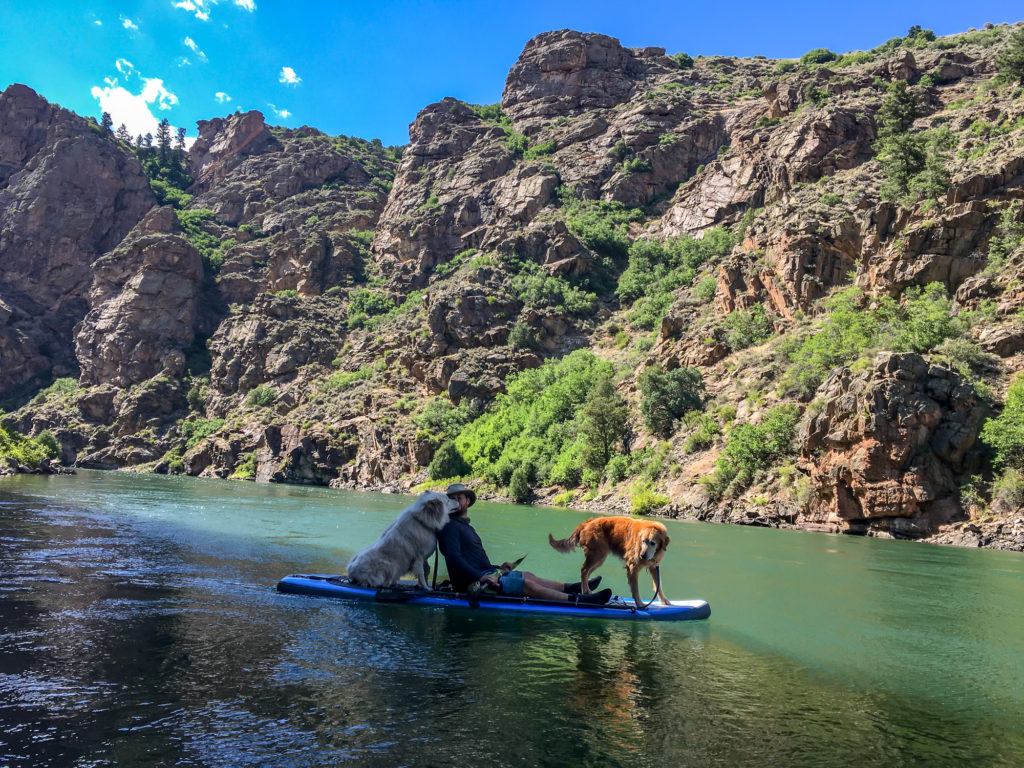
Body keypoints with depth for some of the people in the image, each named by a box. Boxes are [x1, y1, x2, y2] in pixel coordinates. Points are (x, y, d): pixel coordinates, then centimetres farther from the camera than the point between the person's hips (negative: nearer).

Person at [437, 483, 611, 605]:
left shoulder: (466, 526, 22)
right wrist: (480, 578, -31)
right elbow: (453, 558, -25)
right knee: (527, 584, -13)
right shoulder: (450, 527, -10)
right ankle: (578, 600, -13)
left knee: (528, 575, 15)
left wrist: (497, 569, 14)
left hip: (482, 575, 10)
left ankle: (574, 588, 23)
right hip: (471, 582, -10)